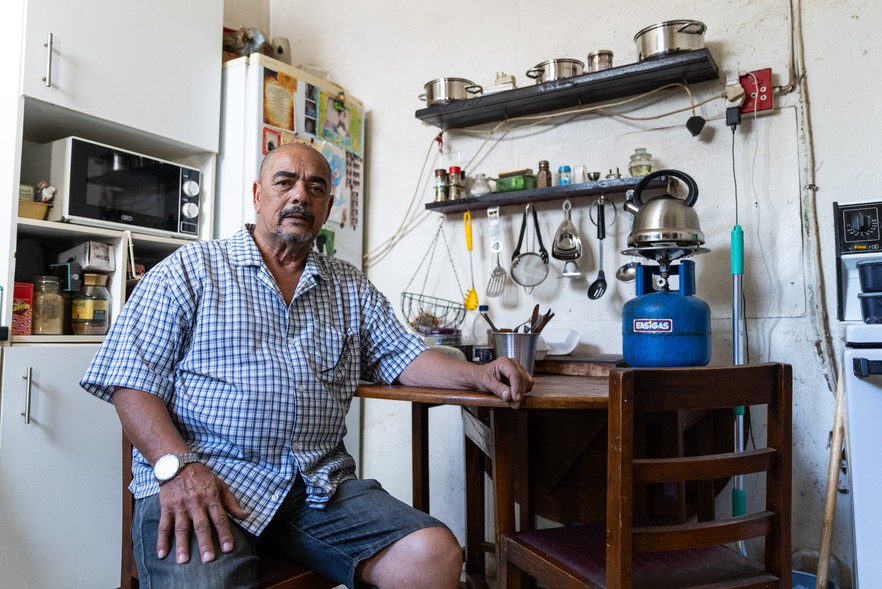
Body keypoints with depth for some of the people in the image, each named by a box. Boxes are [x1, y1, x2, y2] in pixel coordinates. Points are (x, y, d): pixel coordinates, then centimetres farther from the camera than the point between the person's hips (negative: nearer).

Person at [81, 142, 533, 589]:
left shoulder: (351, 287, 19)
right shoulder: (189, 269, 6)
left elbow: (403, 358, 14)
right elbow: (131, 380, 0)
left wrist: (477, 375, -4)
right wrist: (178, 466, -15)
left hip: (321, 486, 4)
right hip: (206, 477, -3)